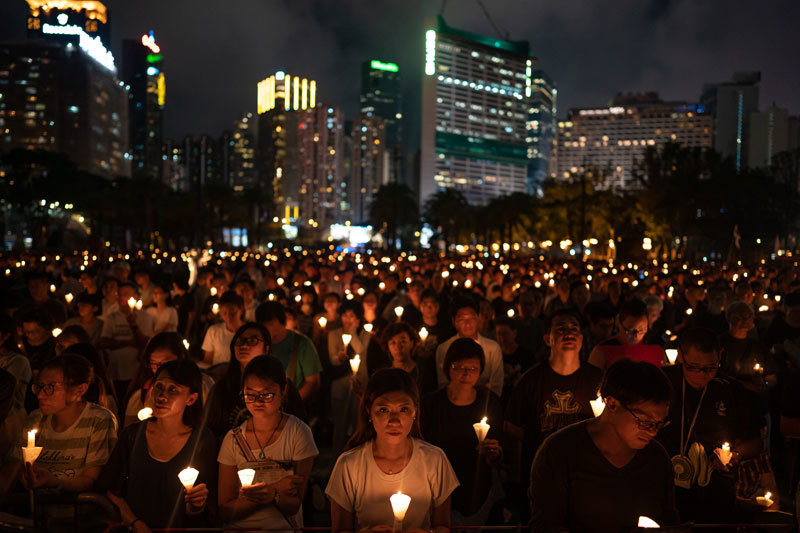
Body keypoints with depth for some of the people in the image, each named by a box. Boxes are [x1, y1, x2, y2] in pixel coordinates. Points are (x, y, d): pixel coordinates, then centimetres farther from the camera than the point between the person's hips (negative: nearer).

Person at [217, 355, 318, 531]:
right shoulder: (233, 439, 2)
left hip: (283, 527, -2)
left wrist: (274, 495, -24)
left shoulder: (298, 433, -4)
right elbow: (225, 512, -1)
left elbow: (293, 507, -2)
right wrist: (276, 488, -12)